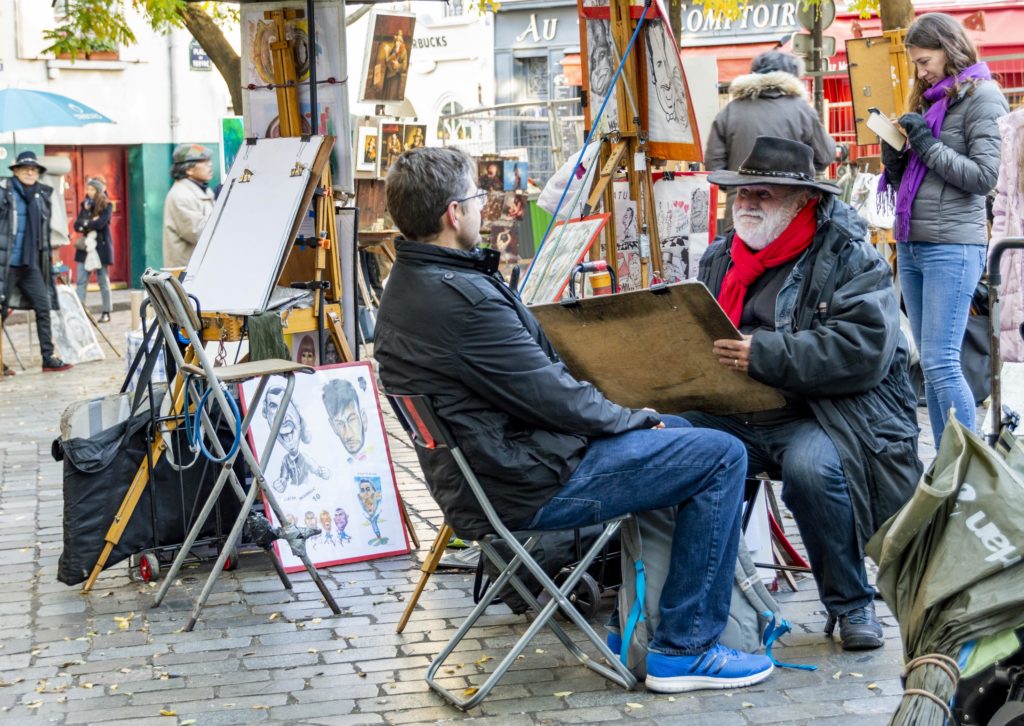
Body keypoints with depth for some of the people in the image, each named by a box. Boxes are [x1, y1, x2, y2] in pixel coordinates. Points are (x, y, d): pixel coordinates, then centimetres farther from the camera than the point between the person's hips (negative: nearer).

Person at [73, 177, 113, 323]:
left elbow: (100, 223, -16)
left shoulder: (106, 206, -2)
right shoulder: (85, 205, 12)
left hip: (101, 248, -4)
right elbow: (77, 225, 3)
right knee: (81, 281, -4)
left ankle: (106, 312, 11)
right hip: (85, 248, 4)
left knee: (103, 282, 4)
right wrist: (91, 223, -13)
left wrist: (85, 225, -5)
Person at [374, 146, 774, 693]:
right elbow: (551, 396, -21)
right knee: (721, 458, -6)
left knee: (676, 434, 26)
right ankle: (685, 649, 1)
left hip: (491, 460, 11)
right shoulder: (459, 296, -26)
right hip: (531, 486, -11)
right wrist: (638, 421, -4)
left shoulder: (411, 281, 8)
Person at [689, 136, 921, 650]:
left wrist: (765, 355, -27)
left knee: (809, 465, -37)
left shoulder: (847, 256, -4)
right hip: (737, 417, 5)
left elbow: (865, 348, -19)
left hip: (821, 413, -5)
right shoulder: (719, 259, 17)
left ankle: (851, 603, -10)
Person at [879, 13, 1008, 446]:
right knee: (931, 364, 6)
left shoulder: (981, 97, -3)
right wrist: (893, 158, 3)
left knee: (940, 363, -13)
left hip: (952, 247, -8)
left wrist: (927, 145, -12)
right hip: (911, 244, 8)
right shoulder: (927, 101, 20)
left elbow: (984, 177, -12)